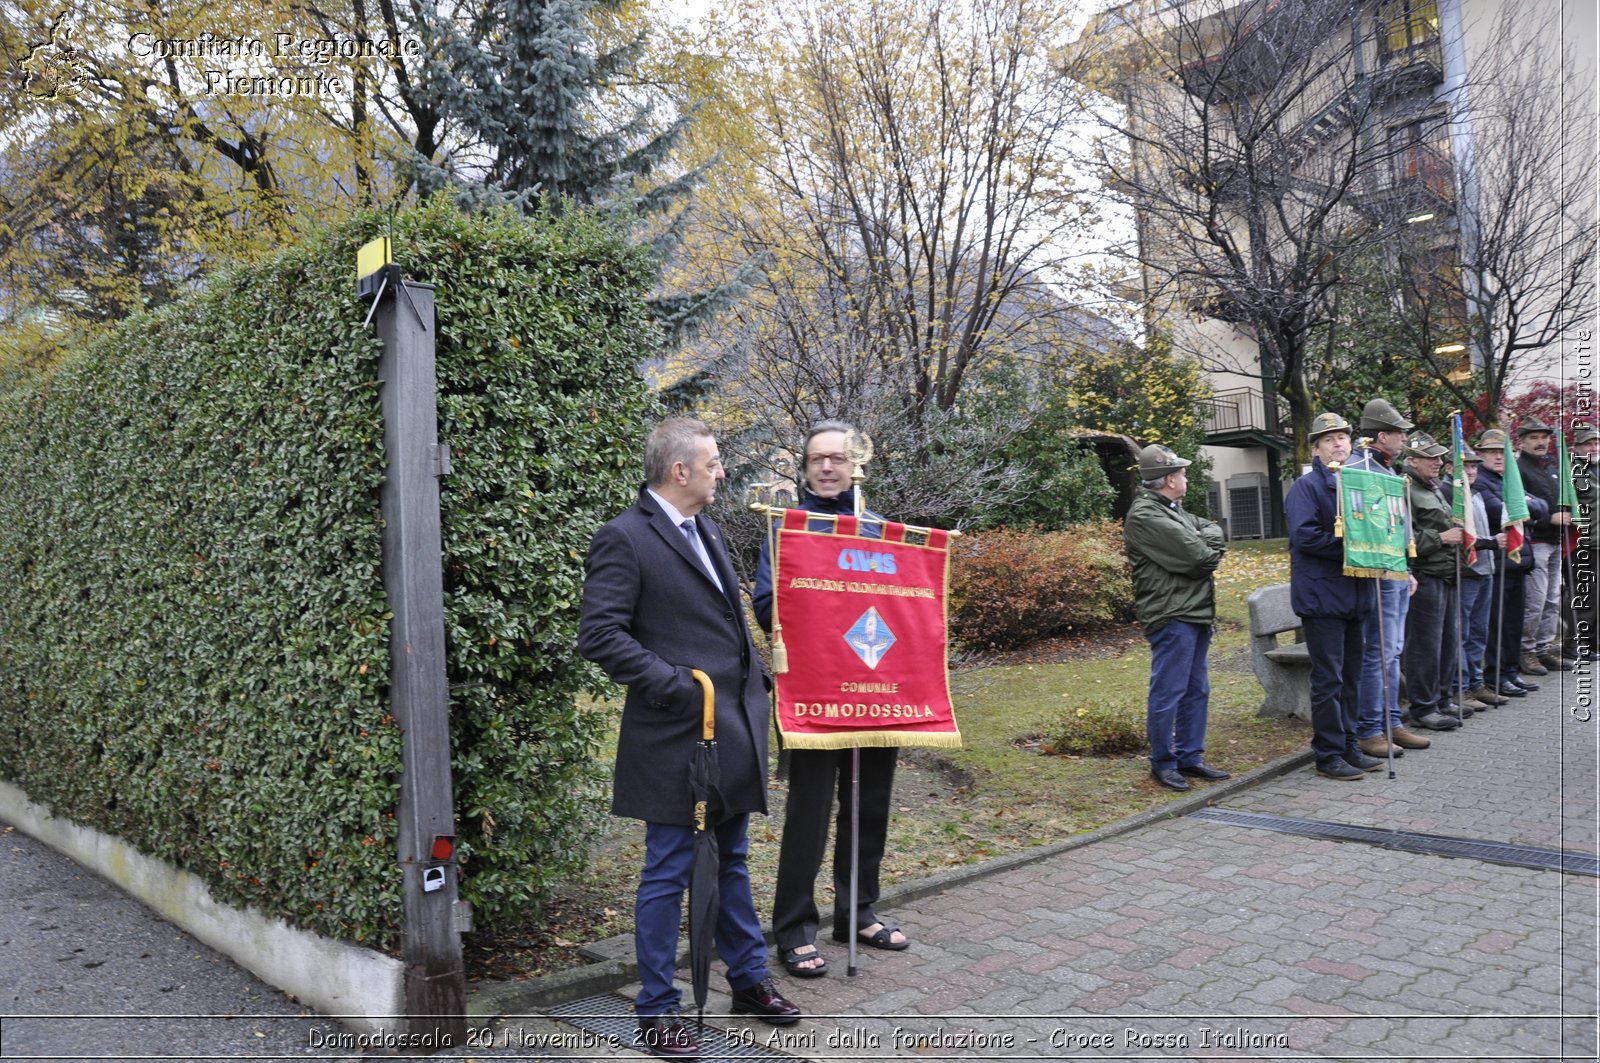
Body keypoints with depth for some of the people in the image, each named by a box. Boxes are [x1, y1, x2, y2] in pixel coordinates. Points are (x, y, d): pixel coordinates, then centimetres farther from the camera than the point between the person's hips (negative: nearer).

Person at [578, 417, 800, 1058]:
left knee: (732, 862, 20)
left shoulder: (705, 530, 14)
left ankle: (748, 979, 35)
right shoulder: (624, 540, -13)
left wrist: (754, 671, 12)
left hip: (735, 728, 8)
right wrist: (675, 686, -21)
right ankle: (656, 1011, 18)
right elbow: (600, 635, -19)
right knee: (669, 873, 3)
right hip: (677, 736, -8)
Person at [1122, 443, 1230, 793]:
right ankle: (1163, 763, 6)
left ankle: (1190, 757, 24)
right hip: (1171, 616, -10)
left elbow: (1214, 531, 14)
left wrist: (1203, 546, -5)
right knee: (1168, 692, -4)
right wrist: (1209, 554, 2)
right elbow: (1194, 557, -18)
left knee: (1196, 690, 15)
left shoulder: (1175, 511, 20)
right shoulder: (1144, 516, -14)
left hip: (1196, 613, 10)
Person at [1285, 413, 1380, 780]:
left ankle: (1349, 747, 24)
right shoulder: (1306, 487, -7)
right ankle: (1328, 754, 3)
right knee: (1328, 679, -4)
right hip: (1322, 595, -8)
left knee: (1350, 677, 14)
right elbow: (1304, 536, -19)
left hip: (1354, 595, 8)